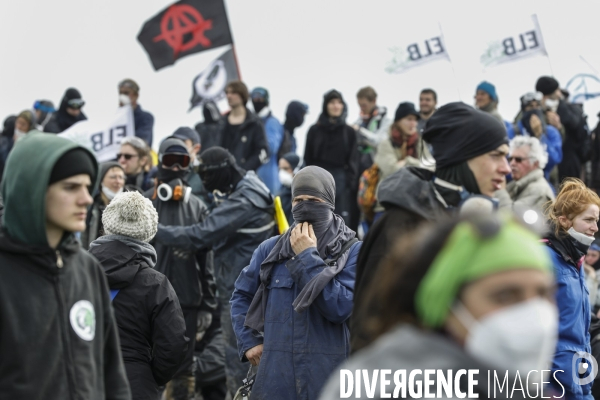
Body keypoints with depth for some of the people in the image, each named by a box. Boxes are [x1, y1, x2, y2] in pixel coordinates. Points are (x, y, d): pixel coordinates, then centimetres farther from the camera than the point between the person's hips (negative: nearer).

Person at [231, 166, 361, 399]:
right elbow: (242, 296, 21)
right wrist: (248, 342, 9)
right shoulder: (270, 249, 9)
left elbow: (341, 308, -15)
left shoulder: (351, 252, -2)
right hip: (275, 376, 3)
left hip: (328, 379, -3)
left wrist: (308, 257, -12)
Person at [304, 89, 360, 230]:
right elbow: (308, 159, 6)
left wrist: (351, 183, -3)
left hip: (341, 181, 0)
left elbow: (353, 161, 6)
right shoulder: (315, 130, 6)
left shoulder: (349, 132, 8)